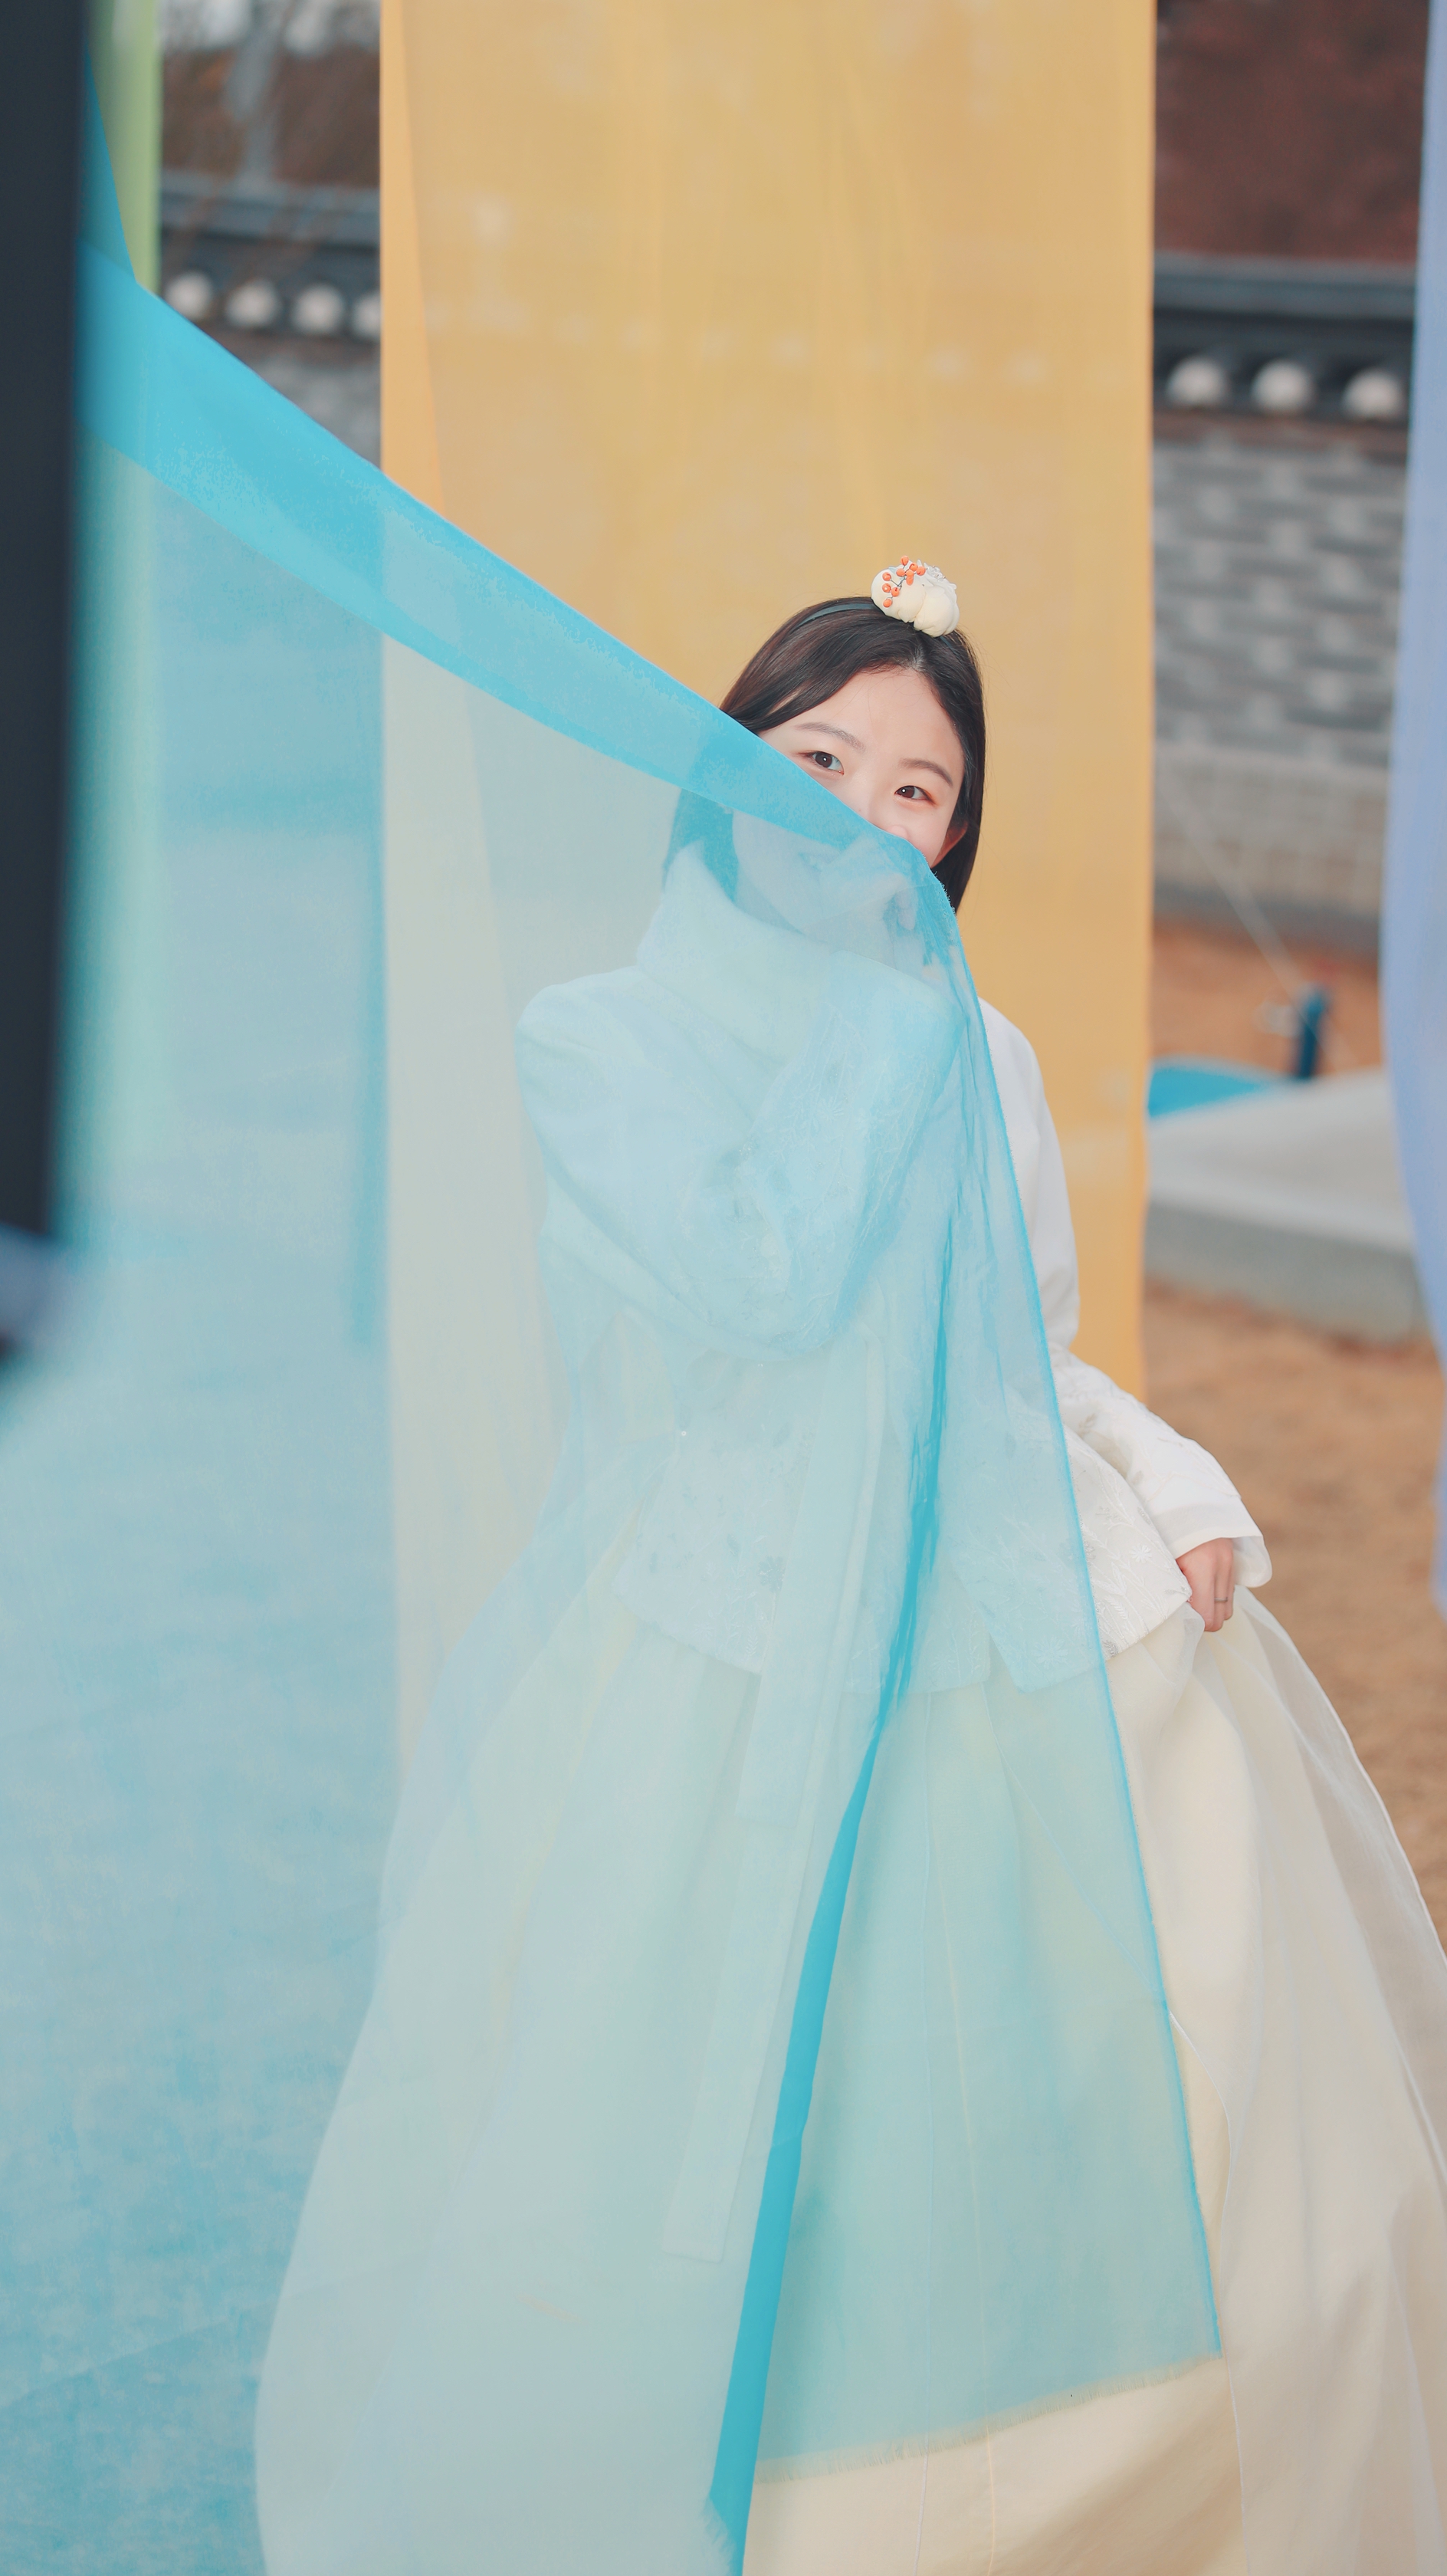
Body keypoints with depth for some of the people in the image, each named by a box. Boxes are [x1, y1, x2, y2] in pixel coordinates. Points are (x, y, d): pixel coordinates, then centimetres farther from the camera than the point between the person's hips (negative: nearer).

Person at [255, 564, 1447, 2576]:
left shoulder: (986, 1062, 14)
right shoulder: (600, 1045, 0)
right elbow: (766, 1282, -17)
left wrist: (1182, 1495, 3)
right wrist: (871, 1002, -11)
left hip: (1012, 1640, 4)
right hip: (728, 1691, -4)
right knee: (707, 2205, -6)